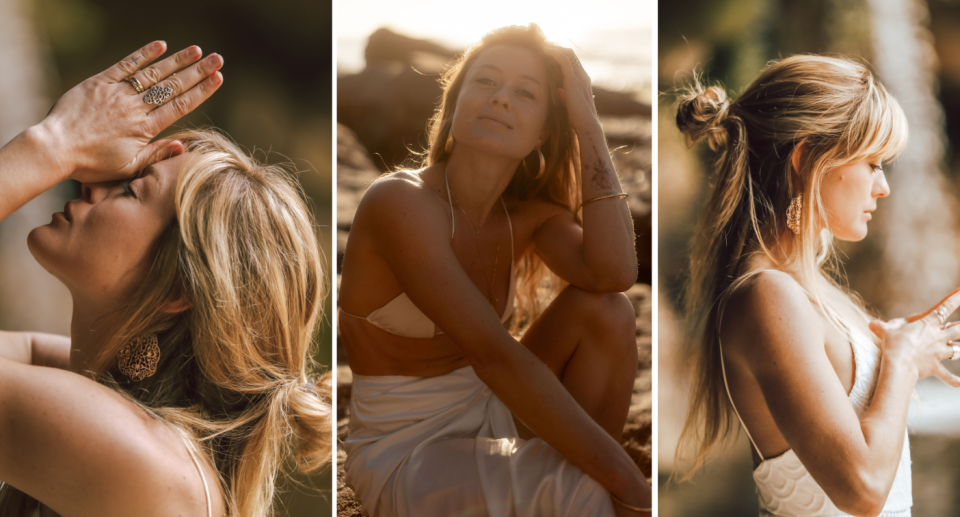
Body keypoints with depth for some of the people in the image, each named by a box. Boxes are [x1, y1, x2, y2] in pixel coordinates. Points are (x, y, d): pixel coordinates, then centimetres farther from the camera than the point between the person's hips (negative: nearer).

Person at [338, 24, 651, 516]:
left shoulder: (530, 213, 2)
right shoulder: (398, 202, -21)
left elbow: (614, 272, -22)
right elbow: (493, 354, -29)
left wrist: (587, 123, -15)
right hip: (404, 453, -8)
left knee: (603, 311, -14)